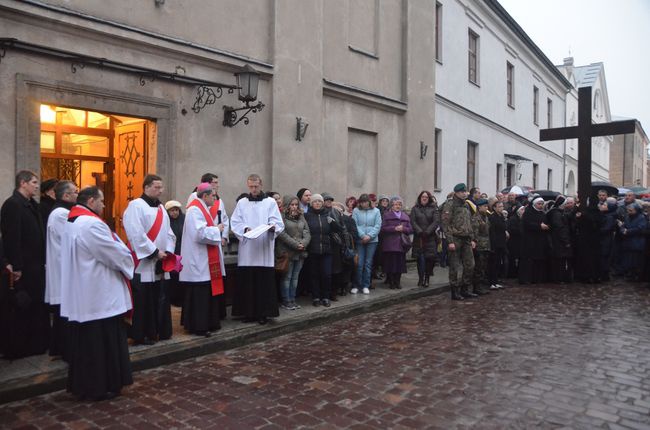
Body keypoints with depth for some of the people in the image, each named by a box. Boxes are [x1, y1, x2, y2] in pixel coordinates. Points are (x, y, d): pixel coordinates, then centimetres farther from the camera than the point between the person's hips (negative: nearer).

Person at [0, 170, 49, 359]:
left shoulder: (32, 205, 11)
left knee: (36, 306, 15)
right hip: (23, 267, -8)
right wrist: (16, 267, -21)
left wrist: (43, 261, 11)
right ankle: (16, 348, 18)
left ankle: (37, 343, 27)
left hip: (36, 265, 8)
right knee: (20, 308, 4)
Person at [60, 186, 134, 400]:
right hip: (98, 296, -10)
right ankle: (102, 387, 12)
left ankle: (82, 385, 26)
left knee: (84, 342, 16)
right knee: (102, 343, 2)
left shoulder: (72, 222, 11)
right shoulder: (91, 224, -21)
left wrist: (122, 254, 10)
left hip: (80, 296, 10)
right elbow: (116, 253, -18)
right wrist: (129, 260, 2)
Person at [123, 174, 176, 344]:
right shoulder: (135, 206, -9)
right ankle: (141, 335, 9)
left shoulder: (160, 207, 15)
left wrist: (168, 251, -1)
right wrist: (155, 252, -16)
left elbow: (168, 232, 15)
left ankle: (161, 331, 22)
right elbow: (136, 235, -18)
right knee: (143, 302, -1)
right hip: (143, 262, -7)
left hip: (160, 263, 8)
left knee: (160, 299, 12)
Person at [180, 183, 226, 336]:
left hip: (206, 260, 11)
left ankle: (208, 322, 23)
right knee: (200, 294, -4)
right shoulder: (195, 210, -17)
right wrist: (217, 230, -13)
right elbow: (200, 233, -26)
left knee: (208, 292, 14)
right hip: (198, 261, -11)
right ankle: (197, 326, 5)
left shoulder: (203, 208, 16)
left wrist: (217, 231, 5)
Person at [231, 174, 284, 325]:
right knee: (247, 282, 3)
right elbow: (234, 223, 4)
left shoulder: (270, 202, 5)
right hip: (246, 250, 2)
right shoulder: (241, 203, 10)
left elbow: (279, 223, 0)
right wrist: (245, 229, -15)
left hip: (264, 250, -1)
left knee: (264, 283, -1)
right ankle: (249, 312, 14)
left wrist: (273, 227, -22)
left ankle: (263, 312, 9)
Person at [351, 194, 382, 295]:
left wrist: (369, 236, -12)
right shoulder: (356, 211, 1)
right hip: (359, 240, -1)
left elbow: (378, 225, -2)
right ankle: (356, 285, 11)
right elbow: (354, 225, -6)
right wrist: (363, 236, -15)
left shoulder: (376, 211, 3)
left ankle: (366, 286, 15)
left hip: (372, 240, 1)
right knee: (359, 263, -2)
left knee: (368, 263, 6)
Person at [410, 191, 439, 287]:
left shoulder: (434, 209, 8)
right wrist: (420, 231, -14)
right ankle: (420, 278, 9)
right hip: (418, 237, 1)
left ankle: (427, 278, 5)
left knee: (430, 258, -6)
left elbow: (436, 221, -3)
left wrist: (427, 232, -13)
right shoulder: (415, 209, 10)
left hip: (430, 237, -1)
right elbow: (412, 222, 0)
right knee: (419, 258, 0)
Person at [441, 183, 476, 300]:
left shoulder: (466, 205, 17)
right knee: (455, 267, -1)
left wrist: (472, 239, 15)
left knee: (470, 266, 8)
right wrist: (450, 241, -19)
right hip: (455, 239, -8)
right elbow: (445, 224, -14)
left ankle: (464, 290, 21)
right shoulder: (449, 205, -8)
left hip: (466, 240, 8)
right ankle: (454, 292, 9)